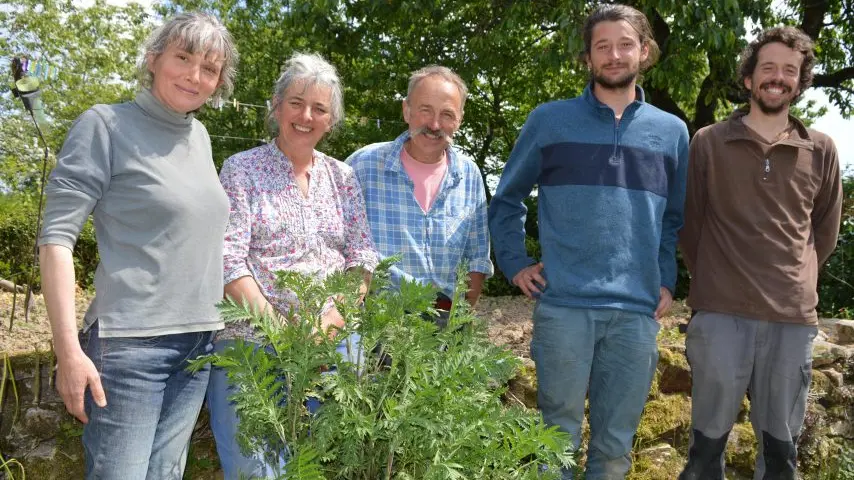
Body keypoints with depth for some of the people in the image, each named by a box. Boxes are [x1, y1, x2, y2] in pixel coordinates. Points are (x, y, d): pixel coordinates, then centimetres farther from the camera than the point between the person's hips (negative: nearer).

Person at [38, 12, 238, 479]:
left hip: (200, 339, 6)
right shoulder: (106, 125, -6)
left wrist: (213, 325, 16)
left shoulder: (200, 138, 12)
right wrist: (69, 350, -16)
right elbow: (56, 238, -10)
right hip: (131, 341, -6)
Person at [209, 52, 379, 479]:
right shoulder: (242, 170, 2)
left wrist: (333, 321, -9)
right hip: (253, 342, -3)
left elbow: (363, 259, 7)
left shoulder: (343, 178, 13)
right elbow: (228, 261, -8)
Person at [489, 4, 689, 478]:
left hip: (637, 312, 2)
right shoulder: (549, 120, 3)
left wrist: (667, 282, 8)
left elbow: (675, 219, 19)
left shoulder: (671, 132, 10)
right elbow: (506, 199, 11)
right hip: (563, 306, -2)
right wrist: (516, 264, 3)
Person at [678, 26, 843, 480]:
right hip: (720, 313, -2)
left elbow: (825, 230, 18)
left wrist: (795, 281, 14)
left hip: (794, 317, 2)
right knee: (708, 439, 4)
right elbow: (688, 222, 9)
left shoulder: (821, 151, 9)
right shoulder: (707, 142, 3)